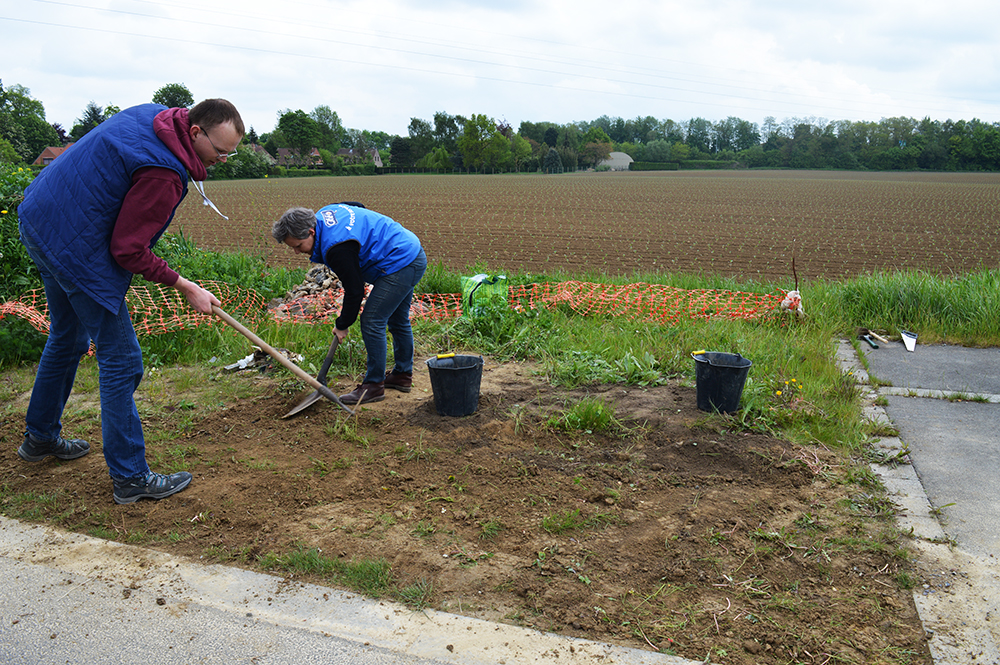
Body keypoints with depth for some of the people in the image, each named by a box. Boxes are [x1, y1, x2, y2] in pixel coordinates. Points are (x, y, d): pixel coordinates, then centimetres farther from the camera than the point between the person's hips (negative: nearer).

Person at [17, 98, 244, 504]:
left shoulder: (152, 116, 3)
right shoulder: (163, 173, -26)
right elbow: (129, 251, -22)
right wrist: (185, 288, -13)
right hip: (76, 249, -11)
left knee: (67, 338, 25)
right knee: (120, 360, -5)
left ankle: (40, 437, 43)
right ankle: (130, 478, 2)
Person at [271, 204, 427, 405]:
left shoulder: (337, 248, -28)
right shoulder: (322, 215, 1)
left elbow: (355, 290, -20)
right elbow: (358, 206, 20)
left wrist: (342, 325, -5)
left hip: (400, 264, -11)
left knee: (372, 322, -9)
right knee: (398, 320, 21)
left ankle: (374, 385, 0)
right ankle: (403, 374, 34)